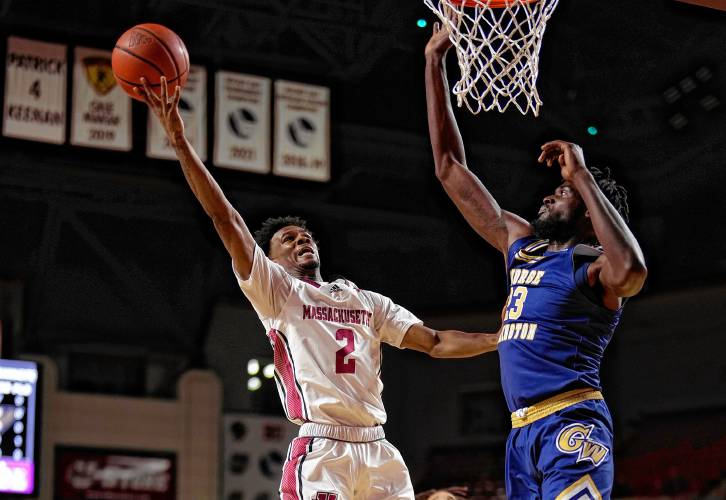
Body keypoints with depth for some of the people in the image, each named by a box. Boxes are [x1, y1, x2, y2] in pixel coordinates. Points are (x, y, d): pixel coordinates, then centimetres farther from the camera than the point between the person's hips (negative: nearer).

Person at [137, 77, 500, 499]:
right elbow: (226, 220, -4)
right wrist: (179, 140, -12)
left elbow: (436, 343, 15)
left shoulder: (368, 302, 22)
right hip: (322, 451, -5)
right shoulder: (276, 290, 7)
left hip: (378, 450, 6)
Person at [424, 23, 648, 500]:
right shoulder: (521, 244, 18)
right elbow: (451, 169, 21)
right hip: (522, 431, 8)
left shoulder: (594, 264, -2)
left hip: (572, 425, -8)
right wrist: (435, 64, 18)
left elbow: (631, 272, -30)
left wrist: (582, 176, -20)